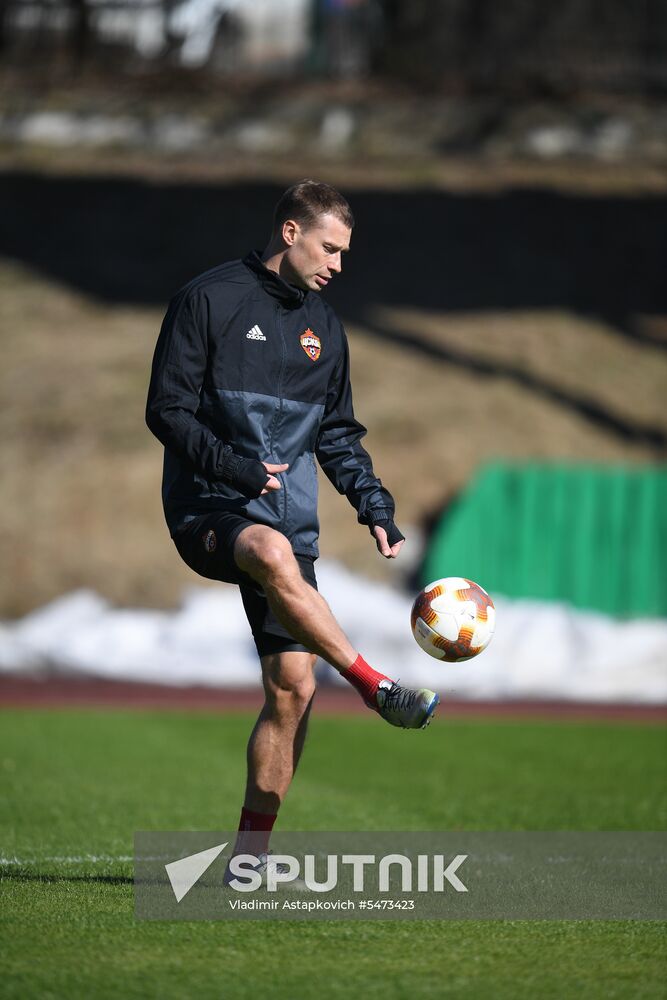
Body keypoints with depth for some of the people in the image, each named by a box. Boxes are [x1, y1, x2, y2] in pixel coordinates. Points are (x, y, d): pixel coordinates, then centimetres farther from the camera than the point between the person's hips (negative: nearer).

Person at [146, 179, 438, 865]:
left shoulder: (322, 326, 17)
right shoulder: (209, 299, -2)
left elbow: (338, 435, 24)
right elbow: (167, 410, -6)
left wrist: (374, 506, 9)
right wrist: (237, 467, -18)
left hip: (289, 519, 6)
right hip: (206, 509, -6)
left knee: (293, 687, -4)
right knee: (272, 552, -41)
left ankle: (251, 854, 4)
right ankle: (377, 688, -42)